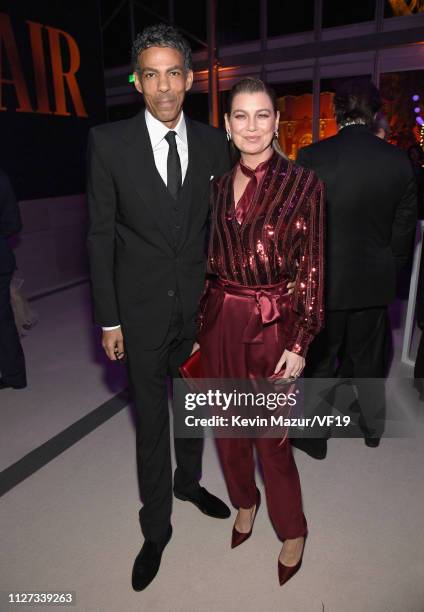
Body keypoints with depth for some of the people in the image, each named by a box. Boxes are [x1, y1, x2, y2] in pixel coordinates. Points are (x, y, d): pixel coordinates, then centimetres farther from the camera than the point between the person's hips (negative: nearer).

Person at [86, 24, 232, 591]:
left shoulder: (214, 142, 1)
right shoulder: (109, 142, -7)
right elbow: (100, 235, -6)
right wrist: (108, 319, -7)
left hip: (200, 303, 3)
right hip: (143, 308, -2)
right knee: (152, 417, 11)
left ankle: (189, 481, 49)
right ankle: (156, 526, 34)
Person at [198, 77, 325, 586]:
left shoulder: (303, 184, -7)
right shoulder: (218, 186, 6)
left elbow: (312, 271, -7)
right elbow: (210, 264, 9)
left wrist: (299, 344, -11)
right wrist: (199, 328, 9)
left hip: (273, 326, -4)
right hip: (220, 324, 5)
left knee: (272, 435, 8)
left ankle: (292, 532, 37)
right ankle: (244, 503, 48)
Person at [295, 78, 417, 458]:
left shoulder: (312, 157, -14)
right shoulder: (399, 161, -4)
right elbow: (404, 230, 2)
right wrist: (391, 272, 16)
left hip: (323, 281, -3)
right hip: (375, 282, 3)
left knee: (319, 363, 13)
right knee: (368, 361, 20)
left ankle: (314, 435, 28)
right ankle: (373, 428, 40)